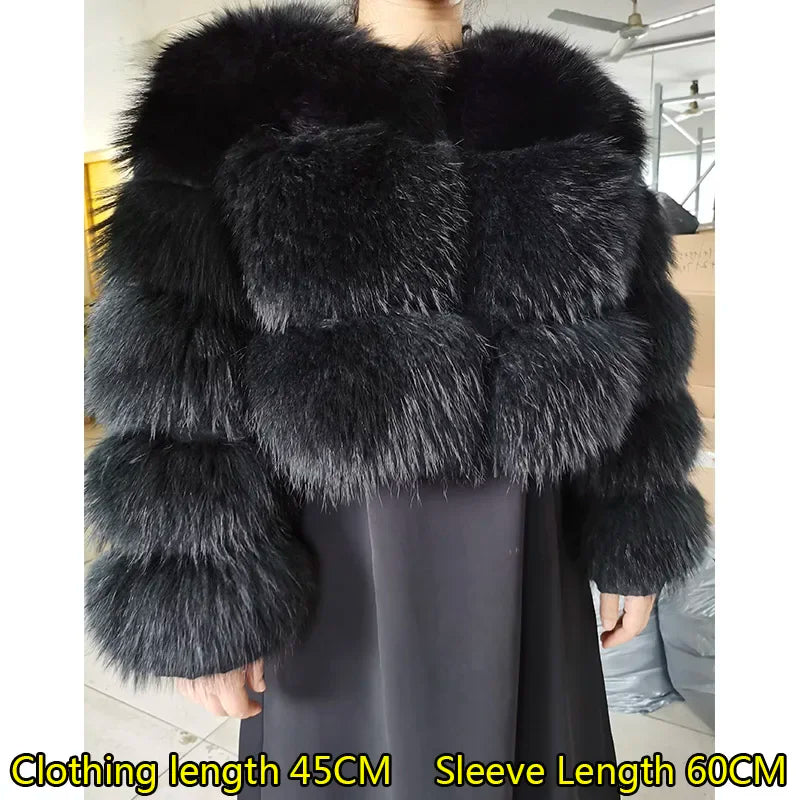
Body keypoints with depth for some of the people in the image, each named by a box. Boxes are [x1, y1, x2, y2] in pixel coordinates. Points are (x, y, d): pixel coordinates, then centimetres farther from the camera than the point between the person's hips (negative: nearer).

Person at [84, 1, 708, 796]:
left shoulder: (561, 117, 7)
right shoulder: (243, 109, -4)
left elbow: (625, 349, 7)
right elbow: (176, 377, -9)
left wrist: (634, 541, 6)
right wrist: (201, 605, -10)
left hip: (523, 553, 4)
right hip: (346, 563, -3)